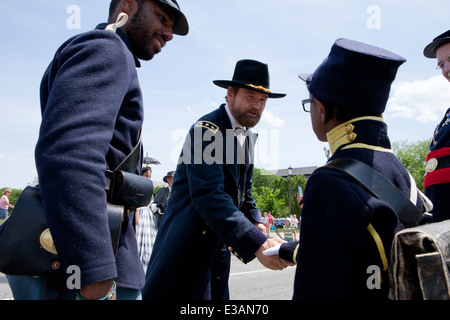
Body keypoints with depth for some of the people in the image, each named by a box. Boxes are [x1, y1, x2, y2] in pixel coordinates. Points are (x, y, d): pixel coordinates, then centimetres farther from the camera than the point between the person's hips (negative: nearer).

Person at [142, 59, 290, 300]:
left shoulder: (247, 137, 10)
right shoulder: (207, 130, -18)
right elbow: (209, 195, -30)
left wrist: (255, 222, -3)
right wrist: (256, 243, -37)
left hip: (220, 244, 8)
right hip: (189, 244, -8)